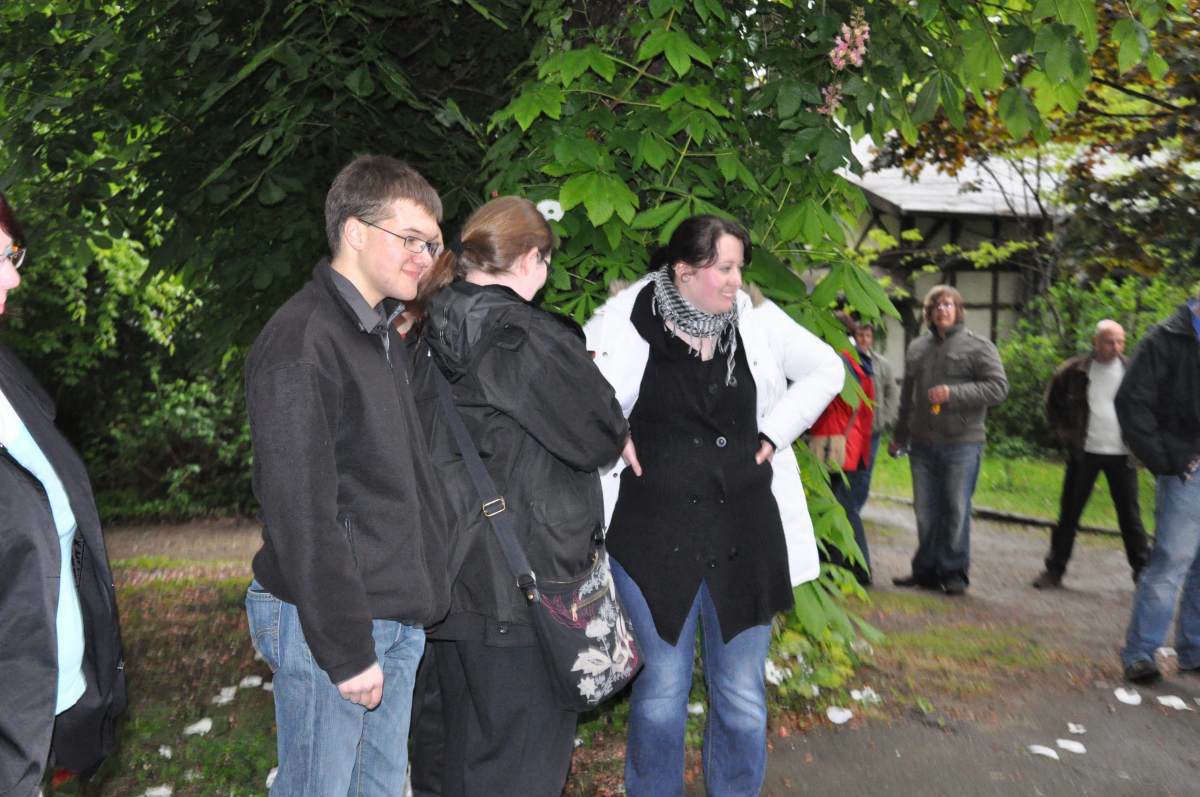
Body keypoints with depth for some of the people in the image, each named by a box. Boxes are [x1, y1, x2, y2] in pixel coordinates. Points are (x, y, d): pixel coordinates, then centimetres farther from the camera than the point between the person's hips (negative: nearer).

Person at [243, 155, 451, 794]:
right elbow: (301, 512, -20)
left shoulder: (385, 337, 14)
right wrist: (346, 649, -18)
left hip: (400, 619, 9)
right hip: (328, 624, -9)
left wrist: (415, 606, 14)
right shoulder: (300, 341, -16)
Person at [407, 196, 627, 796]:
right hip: (522, 577, -7)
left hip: (449, 572, 8)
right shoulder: (530, 340, -17)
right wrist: (619, 435, 13)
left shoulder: (432, 338, 5)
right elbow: (599, 434, -10)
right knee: (527, 747, 7)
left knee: (466, 741, 22)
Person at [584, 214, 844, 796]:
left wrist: (775, 431, 3)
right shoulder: (627, 322, -8)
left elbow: (826, 370, 13)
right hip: (654, 535, -2)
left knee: (742, 696, 12)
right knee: (663, 687, 9)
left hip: (744, 535, 3)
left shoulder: (759, 321, 1)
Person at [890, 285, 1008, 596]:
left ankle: (954, 572, 11)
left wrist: (953, 393, -18)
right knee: (925, 511, 9)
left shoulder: (978, 346, 0)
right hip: (923, 443, 5)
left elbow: (998, 387, -9)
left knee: (956, 510, 0)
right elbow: (907, 397, 23)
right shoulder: (917, 348, 15)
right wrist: (899, 436, 24)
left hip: (961, 444, -4)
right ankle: (926, 569, 19)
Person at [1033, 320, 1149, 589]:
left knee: (1130, 516, 5)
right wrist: (1064, 433, 2)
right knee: (1069, 514, 5)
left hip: (1121, 455, 0)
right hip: (1084, 453, 0)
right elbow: (1053, 403, 11)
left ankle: (1143, 570, 18)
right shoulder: (1075, 371, -2)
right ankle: (1054, 570, 13)